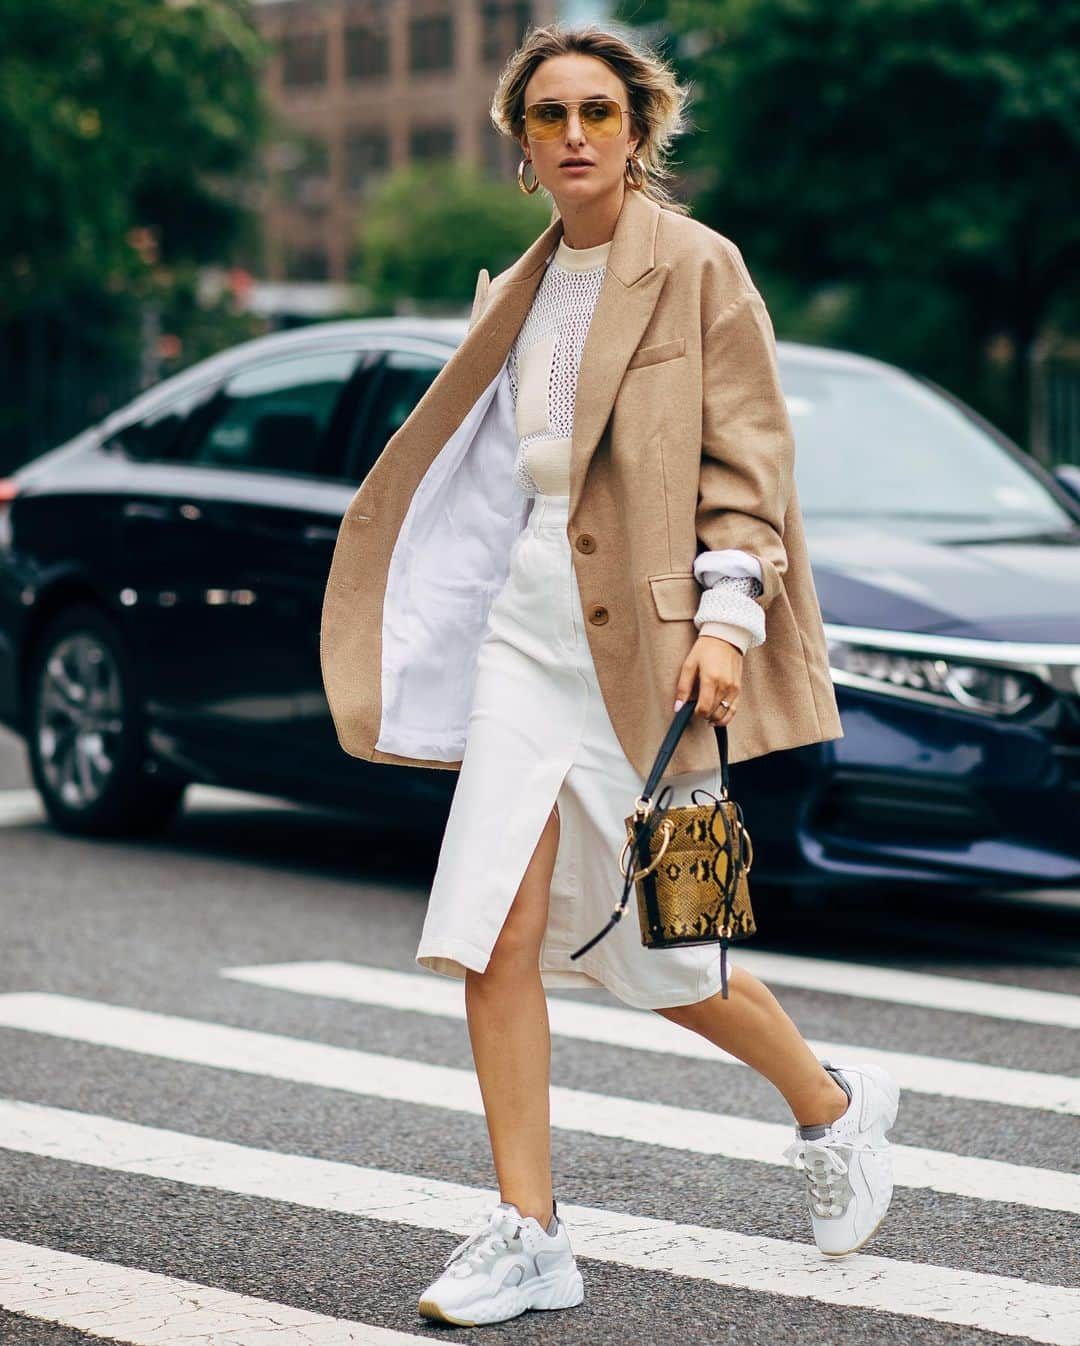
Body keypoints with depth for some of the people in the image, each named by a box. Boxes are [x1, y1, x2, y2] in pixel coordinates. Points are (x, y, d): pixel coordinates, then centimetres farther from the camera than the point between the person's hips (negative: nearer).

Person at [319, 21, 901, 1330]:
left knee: (654, 945, 3)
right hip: (526, 621, 5)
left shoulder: (696, 267, -4)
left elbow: (747, 458, -8)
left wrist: (726, 615, -19)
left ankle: (834, 1104, 30)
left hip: (649, 633, -5)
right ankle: (527, 1235, 1)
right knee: (496, 937, -6)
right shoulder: (521, 293, 14)